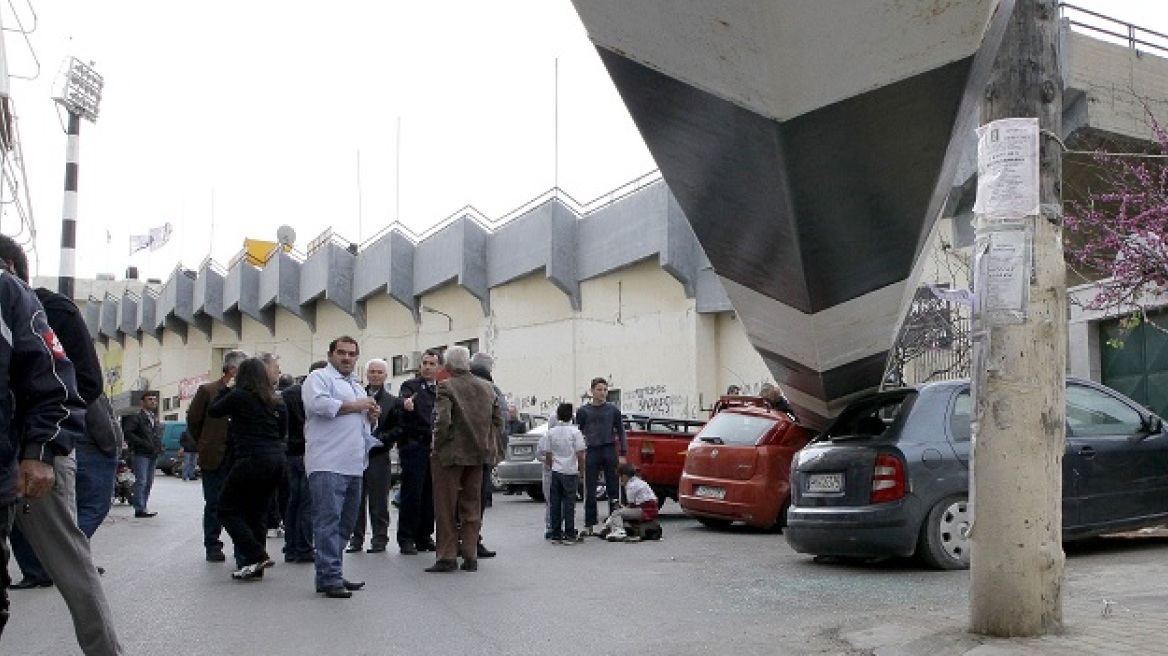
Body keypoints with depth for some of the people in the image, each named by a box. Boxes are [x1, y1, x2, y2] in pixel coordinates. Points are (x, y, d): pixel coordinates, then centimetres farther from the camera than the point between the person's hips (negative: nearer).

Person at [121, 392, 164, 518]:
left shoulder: (156, 419, 20)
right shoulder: (136, 416, -5)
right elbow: (127, 432, -16)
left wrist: (159, 446, 12)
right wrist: (143, 443, -20)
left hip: (153, 455, 8)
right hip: (141, 454, -8)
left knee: (148, 482, 10)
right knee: (141, 481, -10)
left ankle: (144, 507, 16)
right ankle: (140, 509, -8)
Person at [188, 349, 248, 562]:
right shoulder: (207, 391, -1)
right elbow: (193, 421, 7)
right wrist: (205, 446, 10)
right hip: (215, 458, -2)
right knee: (214, 504, 8)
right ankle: (213, 547, 19)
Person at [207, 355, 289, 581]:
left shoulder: (239, 395, -5)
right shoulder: (276, 400, 13)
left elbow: (212, 410, 10)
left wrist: (226, 390, 20)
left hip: (252, 459, -7)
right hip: (276, 460, 7)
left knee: (227, 509, 4)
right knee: (255, 513, 14)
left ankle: (257, 556, -8)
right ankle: (255, 566, 12)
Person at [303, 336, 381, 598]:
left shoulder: (357, 386, 27)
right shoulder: (319, 378, 1)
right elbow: (319, 404, -19)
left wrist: (372, 415, 11)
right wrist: (355, 406, -10)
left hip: (353, 465, 9)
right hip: (328, 465, -9)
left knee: (345, 523, 11)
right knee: (328, 521, -11)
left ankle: (332, 574, 18)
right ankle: (329, 579, -11)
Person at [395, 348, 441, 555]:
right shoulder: (410, 385, 0)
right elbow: (403, 399, -22)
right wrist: (406, 404, -44)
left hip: (435, 447, 5)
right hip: (414, 445, -5)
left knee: (430, 494, 7)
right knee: (412, 493, -6)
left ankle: (424, 536, 16)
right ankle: (406, 538, 0)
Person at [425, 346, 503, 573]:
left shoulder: (446, 387, -12)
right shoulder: (487, 387, 6)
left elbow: (442, 421, -22)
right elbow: (498, 421, 8)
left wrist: (437, 447, -10)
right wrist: (486, 443, 13)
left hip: (451, 454, -5)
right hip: (478, 454, 5)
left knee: (446, 508, 5)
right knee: (471, 507, 13)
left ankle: (447, 557, 7)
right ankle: (470, 557, 14)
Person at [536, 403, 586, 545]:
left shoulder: (551, 432, 2)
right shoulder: (575, 432, -7)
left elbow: (547, 454, 5)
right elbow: (580, 454, -8)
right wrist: (581, 469, 4)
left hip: (556, 471, 3)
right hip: (570, 472, -3)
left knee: (555, 504, 8)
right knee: (569, 504, 2)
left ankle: (555, 535, 11)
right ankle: (569, 536, 2)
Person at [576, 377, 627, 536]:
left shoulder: (613, 410, 8)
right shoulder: (583, 411, 7)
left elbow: (621, 432, 9)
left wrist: (623, 454, 1)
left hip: (610, 451, 0)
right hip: (592, 452, 0)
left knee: (613, 489, 0)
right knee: (590, 491, 2)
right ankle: (589, 524, 8)